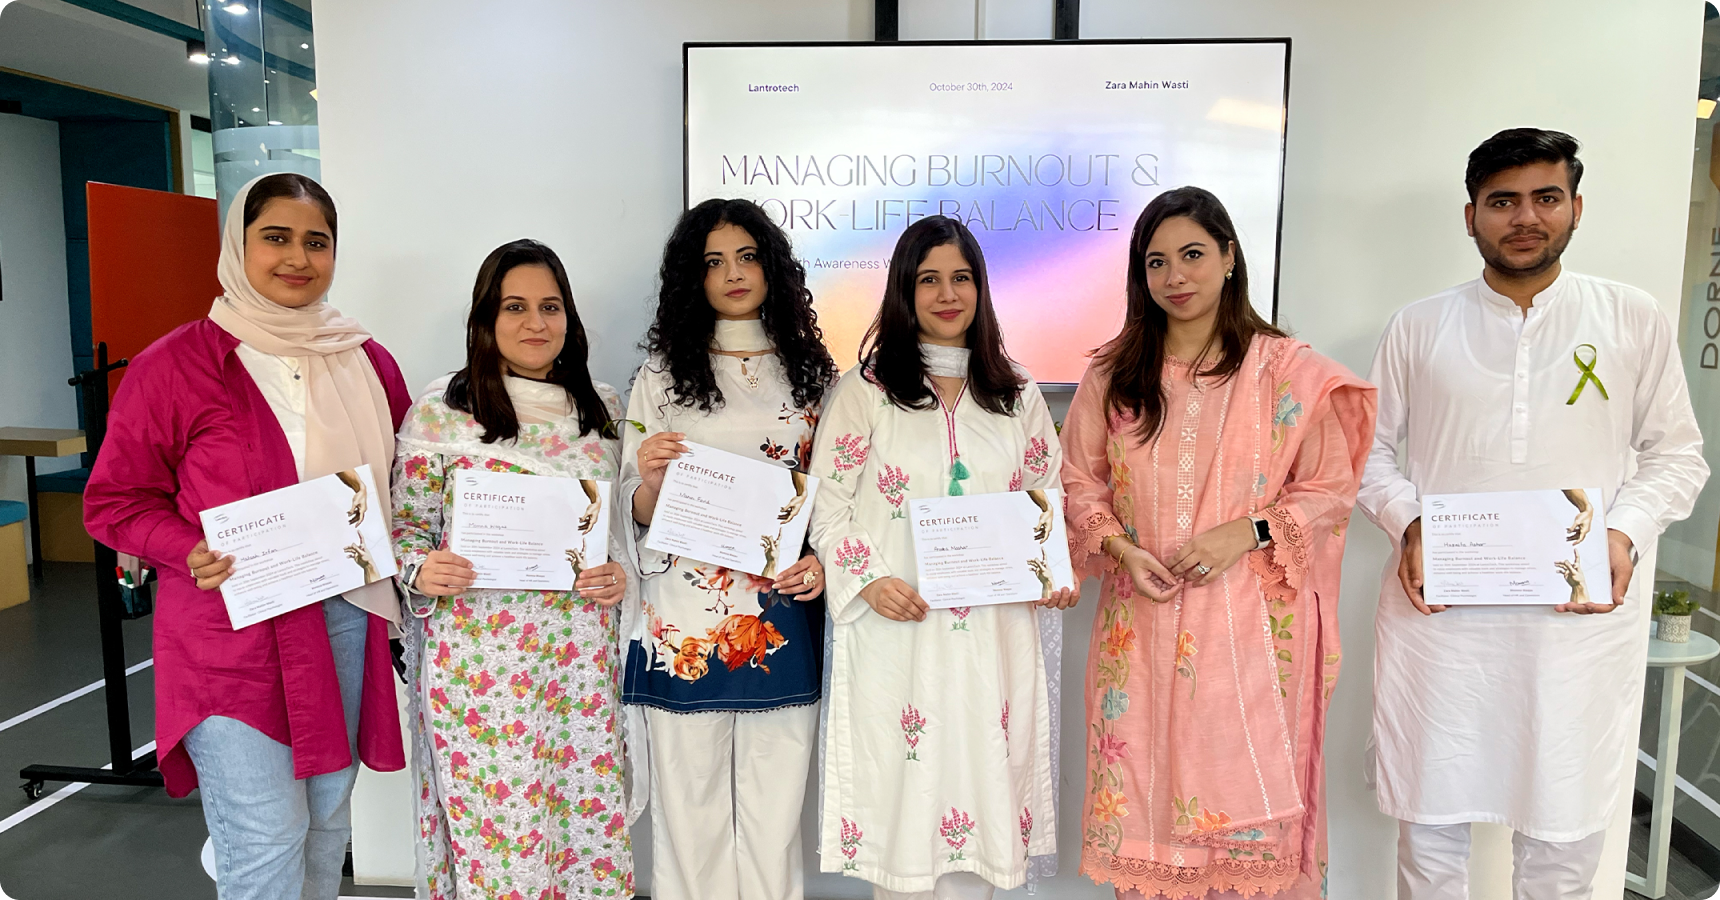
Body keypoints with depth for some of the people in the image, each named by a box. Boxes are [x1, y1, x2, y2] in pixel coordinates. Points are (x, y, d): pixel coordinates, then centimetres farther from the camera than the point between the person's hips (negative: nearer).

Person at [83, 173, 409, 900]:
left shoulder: (366, 362, 6)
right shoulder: (174, 365, -7)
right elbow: (113, 501, -2)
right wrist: (192, 555, -19)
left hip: (345, 621, 5)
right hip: (231, 630, -4)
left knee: (328, 821, 18)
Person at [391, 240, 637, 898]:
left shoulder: (602, 407, 9)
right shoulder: (440, 409, -2)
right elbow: (406, 523, 4)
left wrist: (620, 573, -2)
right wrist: (421, 572, -16)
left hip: (583, 651, 3)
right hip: (480, 656, -3)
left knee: (592, 822, 8)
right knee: (501, 835, 2)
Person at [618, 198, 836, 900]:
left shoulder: (810, 373, 11)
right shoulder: (662, 375, 6)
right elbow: (637, 512, 7)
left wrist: (824, 560, -4)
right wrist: (650, 479, -15)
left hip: (783, 615, 1)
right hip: (686, 615, -1)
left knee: (775, 807, 7)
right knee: (691, 803, 6)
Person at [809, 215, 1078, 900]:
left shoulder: (1018, 394, 11)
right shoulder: (865, 389, 2)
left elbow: (1046, 501, 14)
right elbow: (827, 505, 0)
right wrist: (868, 581, -13)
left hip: (994, 631, 3)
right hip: (897, 627, -2)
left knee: (979, 775, 8)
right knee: (901, 790, 3)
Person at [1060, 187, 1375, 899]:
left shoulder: (1285, 370, -1)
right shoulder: (1113, 374, 5)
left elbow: (1330, 490, 0)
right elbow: (1081, 481, 9)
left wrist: (1244, 533, -15)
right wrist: (1122, 549, -8)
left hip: (1249, 625, -2)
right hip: (1142, 624, 2)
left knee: (1245, 796, 5)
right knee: (1143, 793, 9)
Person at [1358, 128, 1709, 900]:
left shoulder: (1633, 320, 6)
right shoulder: (1419, 327, 6)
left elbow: (1677, 453, 9)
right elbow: (1372, 448, 9)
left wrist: (1626, 533, -9)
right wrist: (1408, 525, -9)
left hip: (1581, 615, 0)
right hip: (1439, 608, 0)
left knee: (1564, 835, 8)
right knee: (1430, 821, 8)